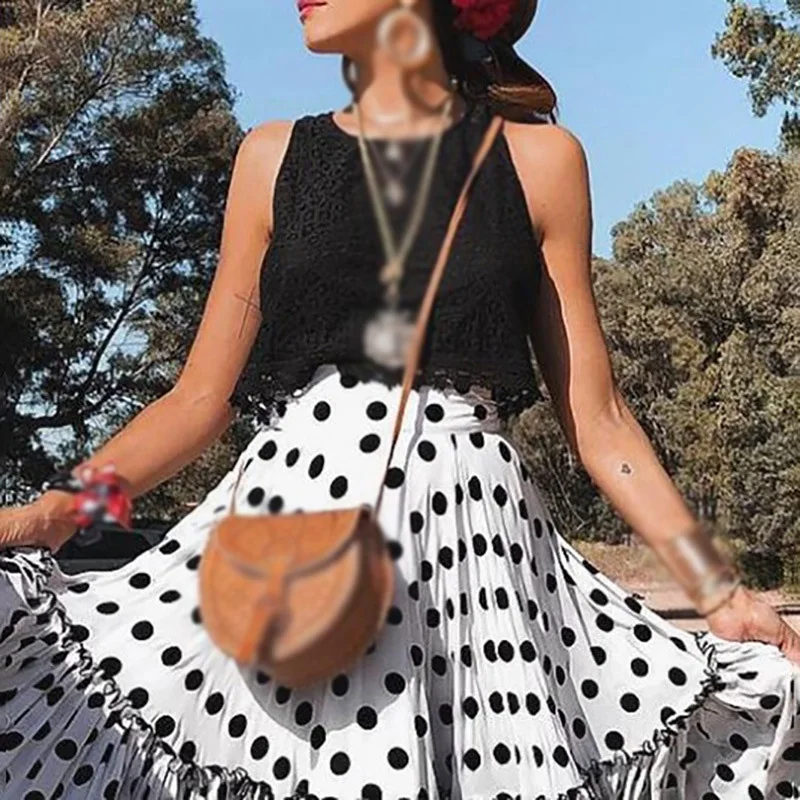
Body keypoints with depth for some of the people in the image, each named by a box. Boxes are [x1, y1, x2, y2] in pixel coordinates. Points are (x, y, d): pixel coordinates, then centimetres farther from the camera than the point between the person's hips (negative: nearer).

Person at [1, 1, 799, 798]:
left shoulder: (540, 160, 7)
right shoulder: (275, 156, 11)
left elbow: (595, 418, 6)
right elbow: (202, 395, 9)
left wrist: (720, 592, 1)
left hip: (475, 538, -1)